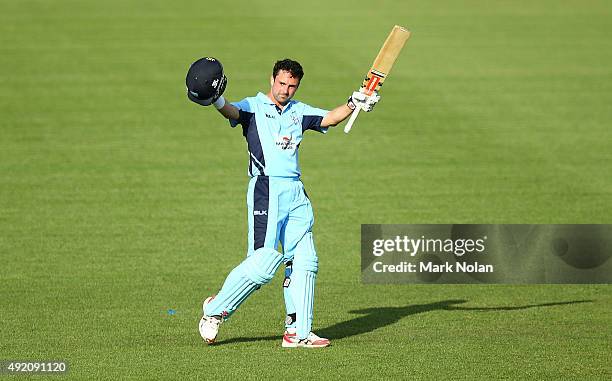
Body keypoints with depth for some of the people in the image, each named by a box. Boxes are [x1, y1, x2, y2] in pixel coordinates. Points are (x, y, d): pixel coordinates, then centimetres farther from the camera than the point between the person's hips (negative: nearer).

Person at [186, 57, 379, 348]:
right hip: (266, 190, -7)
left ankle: (298, 332, 10)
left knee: (304, 262, 4)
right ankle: (216, 309, 2)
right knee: (263, 263, -15)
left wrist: (353, 105, -4)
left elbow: (329, 118, 14)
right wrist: (218, 102, -41)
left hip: (295, 193, 7)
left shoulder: (298, 111, 19)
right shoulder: (254, 107, 0)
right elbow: (233, 112, -19)